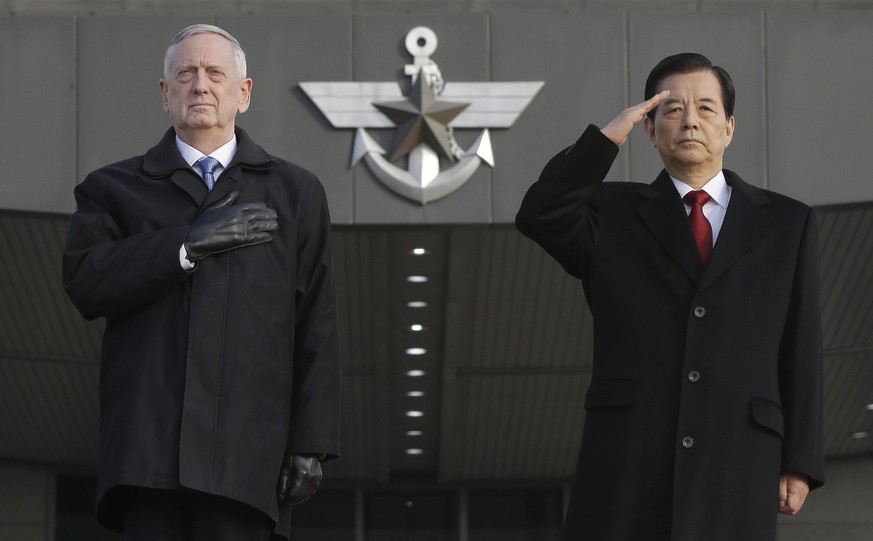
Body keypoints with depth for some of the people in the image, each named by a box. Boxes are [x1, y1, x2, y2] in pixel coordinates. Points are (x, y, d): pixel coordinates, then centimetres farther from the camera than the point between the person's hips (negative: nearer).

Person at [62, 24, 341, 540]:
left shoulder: (295, 193, 16)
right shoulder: (116, 188, 17)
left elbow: (316, 329, 10)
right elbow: (83, 279, -3)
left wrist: (311, 444, 1)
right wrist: (190, 243, -10)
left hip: (244, 451, 0)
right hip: (147, 449, 0)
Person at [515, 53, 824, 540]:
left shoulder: (786, 224, 14)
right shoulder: (613, 214, 14)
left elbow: (801, 352, 9)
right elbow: (538, 216, -7)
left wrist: (800, 464, 2)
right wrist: (609, 137, -7)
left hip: (735, 468, 0)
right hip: (626, 460, 0)